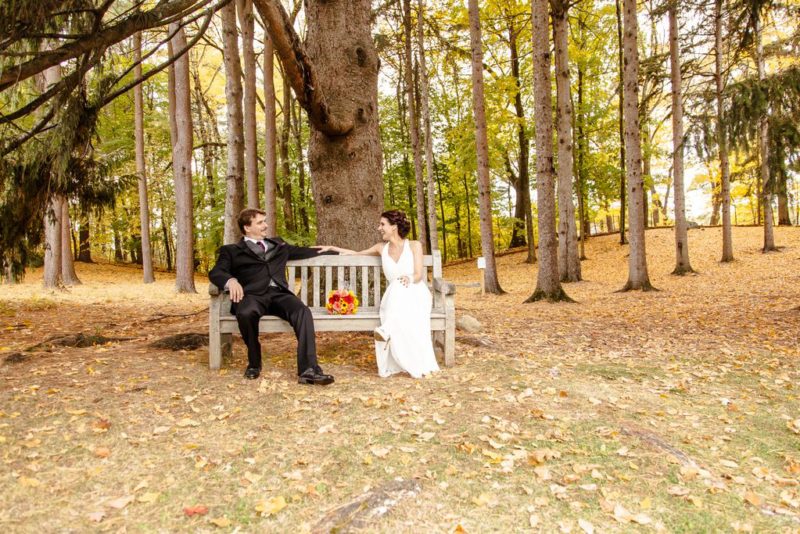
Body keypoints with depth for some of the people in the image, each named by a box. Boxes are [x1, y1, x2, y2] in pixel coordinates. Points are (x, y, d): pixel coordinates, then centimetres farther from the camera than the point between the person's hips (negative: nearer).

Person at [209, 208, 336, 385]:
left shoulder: (278, 244, 30)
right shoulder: (232, 250, 17)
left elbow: (303, 252, 36)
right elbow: (215, 273, 3)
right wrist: (231, 280, -22)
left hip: (278, 293, 3)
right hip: (253, 295, -2)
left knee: (303, 311, -30)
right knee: (246, 313, -37)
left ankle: (308, 370, -35)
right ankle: (254, 362, -9)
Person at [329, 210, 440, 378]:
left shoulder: (414, 245, 4)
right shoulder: (382, 248, 15)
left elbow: (418, 275, -6)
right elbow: (357, 254, 29)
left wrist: (409, 279, -28)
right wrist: (331, 248, 26)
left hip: (416, 293, -2)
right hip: (394, 296, 2)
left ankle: (386, 330, -42)